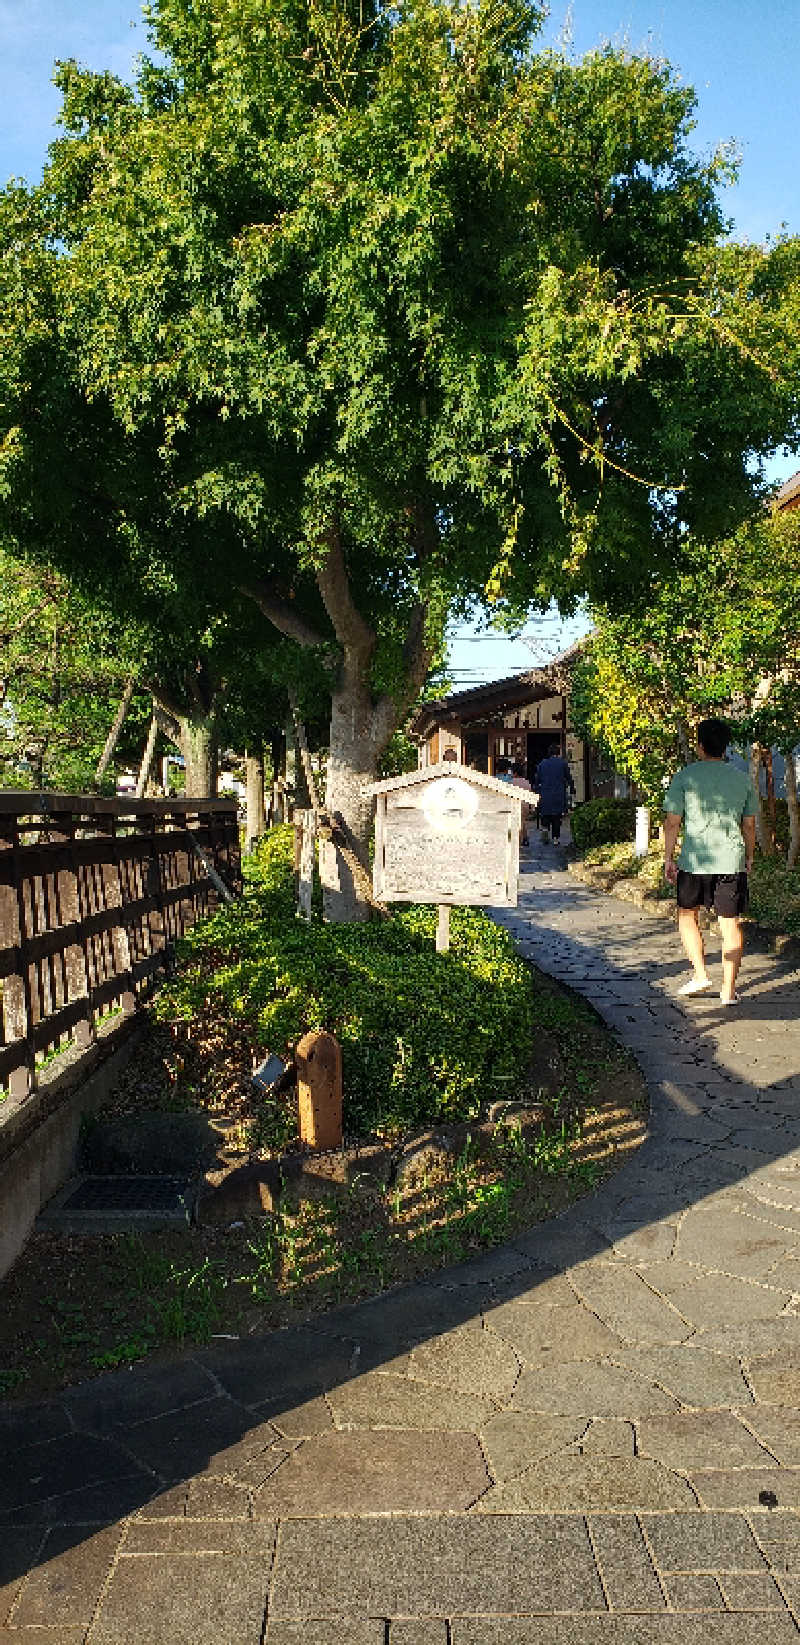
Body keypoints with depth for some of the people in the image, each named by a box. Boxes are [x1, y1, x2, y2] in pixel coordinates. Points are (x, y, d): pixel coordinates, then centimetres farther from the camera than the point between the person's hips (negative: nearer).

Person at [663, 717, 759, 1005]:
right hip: (732, 860, 2)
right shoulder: (742, 778, 7)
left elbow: (672, 821, -4)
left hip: (694, 860, -2)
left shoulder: (685, 776, -3)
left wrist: (668, 858, 4)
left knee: (687, 913, 19)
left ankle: (700, 973, 9)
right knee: (730, 922, 5)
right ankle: (729, 989, 6)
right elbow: (749, 824, 12)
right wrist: (749, 857, 23)